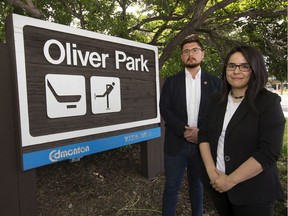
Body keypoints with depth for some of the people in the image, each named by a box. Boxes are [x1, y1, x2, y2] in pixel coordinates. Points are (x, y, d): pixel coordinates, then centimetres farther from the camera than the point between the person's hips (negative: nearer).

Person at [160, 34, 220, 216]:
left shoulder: (215, 82, 4)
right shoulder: (171, 82, 3)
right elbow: (165, 110, -5)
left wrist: (202, 132, -14)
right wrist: (184, 130, -16)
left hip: (202, 144, 1)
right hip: (176, 144, 0)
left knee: (197, 186, 19)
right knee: (172, 187, 9)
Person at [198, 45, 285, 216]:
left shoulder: (269, 102, -12)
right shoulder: (217, 101, 3)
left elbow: (268, 152, -19)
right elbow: (204, 135, 2)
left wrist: (230, 180, -18)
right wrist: (211, 171, -10)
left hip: (253, 192, -4)